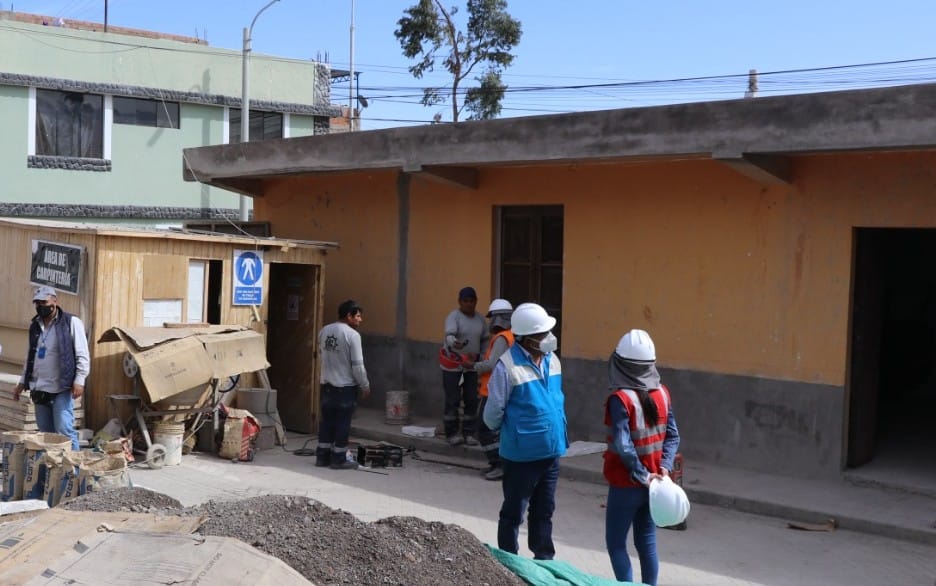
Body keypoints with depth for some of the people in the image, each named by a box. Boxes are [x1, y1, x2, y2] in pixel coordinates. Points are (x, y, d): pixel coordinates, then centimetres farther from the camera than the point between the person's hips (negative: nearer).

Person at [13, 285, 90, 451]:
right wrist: (22, 382, 20)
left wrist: (79, 380, -17)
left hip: (62, 388, -7)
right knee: (46, 433, 9)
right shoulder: (35, 325, 15)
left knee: (64, 430, -12)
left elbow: (82, 355, -8)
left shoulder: (71, 322, -5)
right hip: (39, 389, 7)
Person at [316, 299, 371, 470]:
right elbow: (357, 365, -16)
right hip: (346, 386, -7)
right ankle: (338, 459, 7)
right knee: (342, 422, 2)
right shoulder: (352, 335, -17)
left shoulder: (324, 331, 5)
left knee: (327, 420, 14)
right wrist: (365, 386, -5)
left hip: (327, 384, 7)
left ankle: (322, 456, 18)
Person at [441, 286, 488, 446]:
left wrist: (479, 354, 2)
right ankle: (452, 433, 6)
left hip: (472, 365, 6)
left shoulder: (480, 319, 7)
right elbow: (449, 334, -30)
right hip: (453, 365, -6)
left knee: (472, 400, 7)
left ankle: (468, 433, 15)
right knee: (453, 400, -2)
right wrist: (454, 343, -51)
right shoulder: (454, 317, -12)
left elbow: (484, 339, 16)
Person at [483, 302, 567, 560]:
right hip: (522, 454, -6)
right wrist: (509, 432, 3)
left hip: (551, 451, 6)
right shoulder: (508, 366, -21)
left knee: (544, 511, 19)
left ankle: (544, 561, 32)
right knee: (513, 513, 9)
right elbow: (493, 413, -13)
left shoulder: (552, 360, 1)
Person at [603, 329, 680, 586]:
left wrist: (642, 476, -15)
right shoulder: (662, 393, -1)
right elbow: (672, 436, 0)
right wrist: (664, 468, -6)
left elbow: (623, 446, -24)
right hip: (653, 483, 6)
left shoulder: (620, 398, -19)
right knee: (647, 543, 15)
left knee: (616, 543, 8)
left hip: (626, 484, -6)